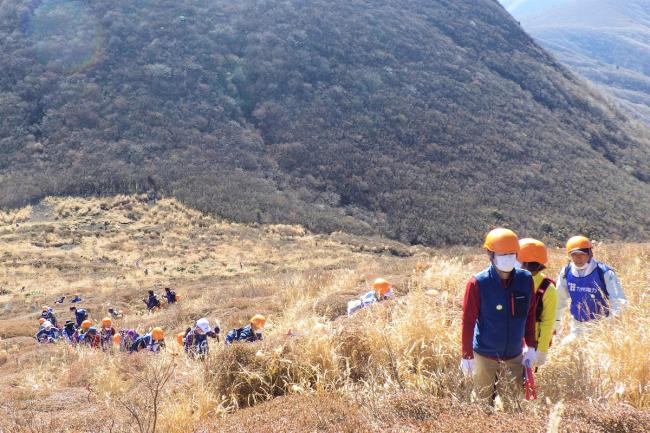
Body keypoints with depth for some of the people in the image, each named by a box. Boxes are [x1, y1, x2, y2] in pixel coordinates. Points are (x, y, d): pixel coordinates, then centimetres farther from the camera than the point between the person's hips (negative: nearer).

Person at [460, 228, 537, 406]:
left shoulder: (526, 279, -6)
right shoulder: (478, 283, -15)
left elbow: (530, 314, 7)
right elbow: (468, 321, -10)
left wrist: (531, 346, 7)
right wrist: (466, 356, -7)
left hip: (514, 357, 3)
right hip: (484, 356, -3)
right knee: (484, 404, 10)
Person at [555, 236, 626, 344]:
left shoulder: (604, 273, -16)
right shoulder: (566, 272, -4)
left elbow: (619, 301, -16)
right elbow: (560, 299, 10)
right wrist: (556, 324, 14)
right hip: (578, 326, 4)